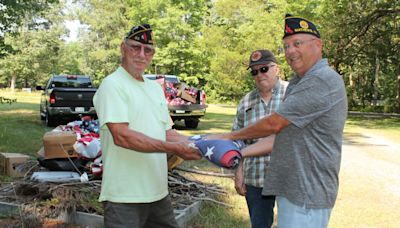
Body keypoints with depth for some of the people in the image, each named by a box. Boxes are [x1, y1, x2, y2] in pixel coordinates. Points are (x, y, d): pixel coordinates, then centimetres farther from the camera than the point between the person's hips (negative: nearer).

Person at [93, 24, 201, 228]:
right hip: (125, 197, -8)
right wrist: (173, 148, -23)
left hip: (158, 192, 8)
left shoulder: (155, 88, 15)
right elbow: (122, 136, -22)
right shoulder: (112, 85, -10)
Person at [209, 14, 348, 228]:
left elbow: (275, 124, -19)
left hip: (308, 192, -9)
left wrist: (230, 136, -7)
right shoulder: (297, 82, 16)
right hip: (291, 186, 9)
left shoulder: (323, 80, -18)